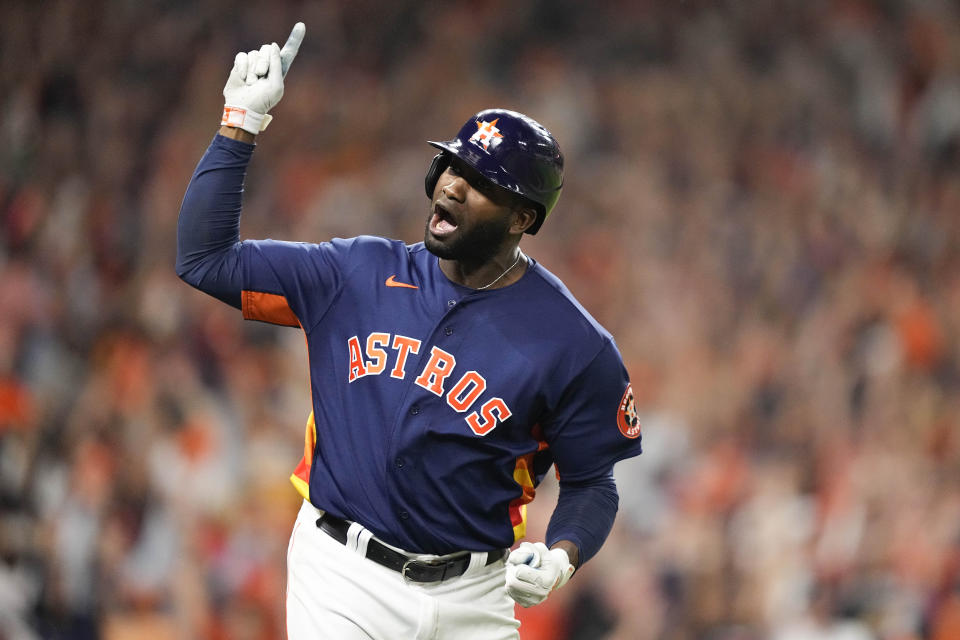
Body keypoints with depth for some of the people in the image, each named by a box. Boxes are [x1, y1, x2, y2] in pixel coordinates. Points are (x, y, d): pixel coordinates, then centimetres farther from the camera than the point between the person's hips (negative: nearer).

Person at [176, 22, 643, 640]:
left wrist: (561, 555, -19)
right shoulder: (359, 275, 3)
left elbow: (592, 481, 2)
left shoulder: (574, 345, -5)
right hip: (342, 583, 1)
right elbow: (205, 259, 4)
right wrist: (240, 126, -1)